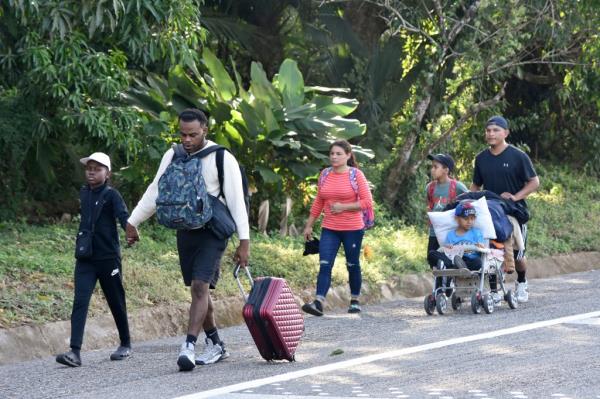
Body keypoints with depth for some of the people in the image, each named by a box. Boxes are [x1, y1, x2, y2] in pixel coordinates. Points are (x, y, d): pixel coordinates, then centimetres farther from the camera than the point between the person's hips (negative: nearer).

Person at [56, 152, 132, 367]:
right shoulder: (84, 193, 9)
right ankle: (75, 352, -18)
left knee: (116, 302, 10)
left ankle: (126, 344, 30)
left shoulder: (111, 195, -7)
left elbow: (123, 215, -24)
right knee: (80, 302, -10)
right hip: (85, 258, 4)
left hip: (108, 258, -4)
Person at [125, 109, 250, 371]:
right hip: (185, 230, 6)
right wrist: (132, 222, 10)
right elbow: (155, 191, 14)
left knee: (200, 286, -17)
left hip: (212, 232, -5)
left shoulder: (223, 159, -9)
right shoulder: (173, 156, 7)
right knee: (198, 289, 9)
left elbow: (236, 201, -10)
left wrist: (244, 241, -14)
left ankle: (189, 347, -23)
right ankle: (215, 345, 20)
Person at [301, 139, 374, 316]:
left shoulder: (356, 175, -6)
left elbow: (367, 202, -10)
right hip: (329, 229, 3)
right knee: (325, 265, -10)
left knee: (353, 265, 10)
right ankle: (318, 302, -19)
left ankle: (355, 301, 25)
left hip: (352, 229, -3)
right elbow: (318, 202, 14)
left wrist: (343, 207, -17)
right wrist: (309, 225, 13)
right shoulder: (325, 175, 6)